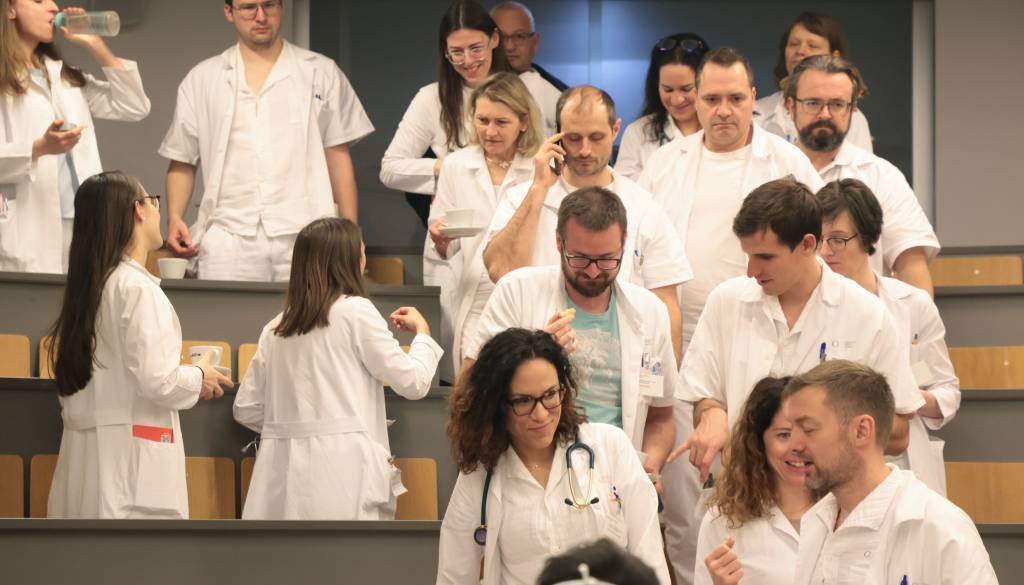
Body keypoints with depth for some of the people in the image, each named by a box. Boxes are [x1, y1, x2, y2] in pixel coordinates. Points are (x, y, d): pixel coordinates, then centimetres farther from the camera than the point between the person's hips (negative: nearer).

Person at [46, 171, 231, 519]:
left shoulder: (87, 288, 13)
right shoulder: (137, 288, -12)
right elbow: (156, 380, -16)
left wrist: (186, 383, 18)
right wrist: (198, 378, 3)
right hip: (130, 453, -9)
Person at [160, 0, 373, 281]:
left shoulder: (321, 73, 12)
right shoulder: (202, 79, 14)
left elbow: (338, 158, 10)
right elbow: (182, 162, 16)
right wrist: (174, 219, 0)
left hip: (304, 234, -1)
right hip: (228, 237, 1)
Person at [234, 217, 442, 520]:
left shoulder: (275, 328, 14)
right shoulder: (356, 311, -1)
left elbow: (246, 408, 15)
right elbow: (413, 382, 0)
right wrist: (422, 332, 18)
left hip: (283, 476, 5)